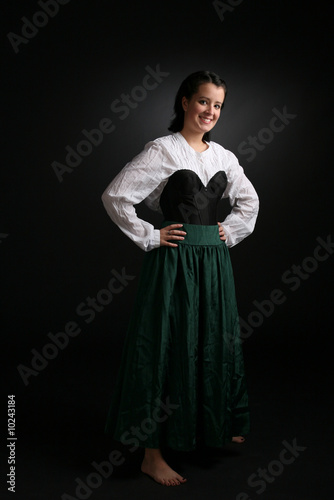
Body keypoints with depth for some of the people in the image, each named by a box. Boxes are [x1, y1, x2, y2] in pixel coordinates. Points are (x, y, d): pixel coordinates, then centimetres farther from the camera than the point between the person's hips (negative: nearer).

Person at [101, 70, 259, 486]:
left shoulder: (223, 156, 11)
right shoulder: (162, 150, -7)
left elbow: (249, 201, 24)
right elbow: (115, 196, -12)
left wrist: (230, 233, 11)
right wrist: (149, 237, -11)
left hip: (214, 261, 7)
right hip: (174, 262, -6)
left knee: (215, 343, 16)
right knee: (167, 347, -2)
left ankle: (216, 427, 40)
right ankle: (152, 454, 11)